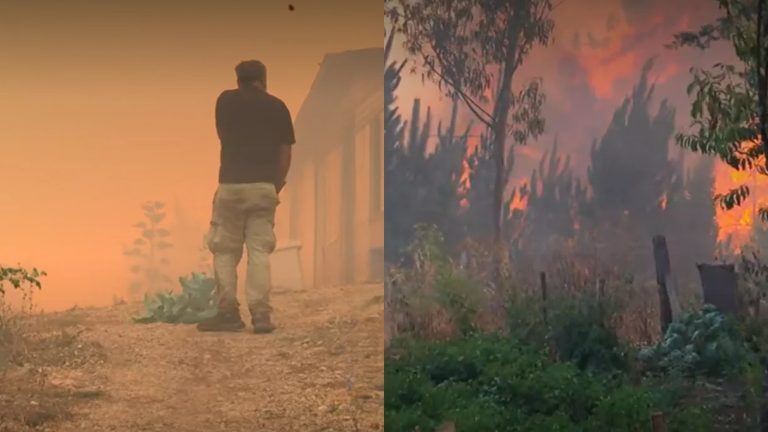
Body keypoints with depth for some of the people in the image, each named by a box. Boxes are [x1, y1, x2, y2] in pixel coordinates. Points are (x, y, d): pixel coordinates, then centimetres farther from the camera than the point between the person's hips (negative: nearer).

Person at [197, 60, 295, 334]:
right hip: (264, 186, 1)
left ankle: (228, 313, 5)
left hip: (231, 185, -1)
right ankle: (261, 315, -3)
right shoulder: (277, 107, 7)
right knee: (260, 251, 3)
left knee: (225, 250, 8)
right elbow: (285, 152, 5)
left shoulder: (226, 100, 5)